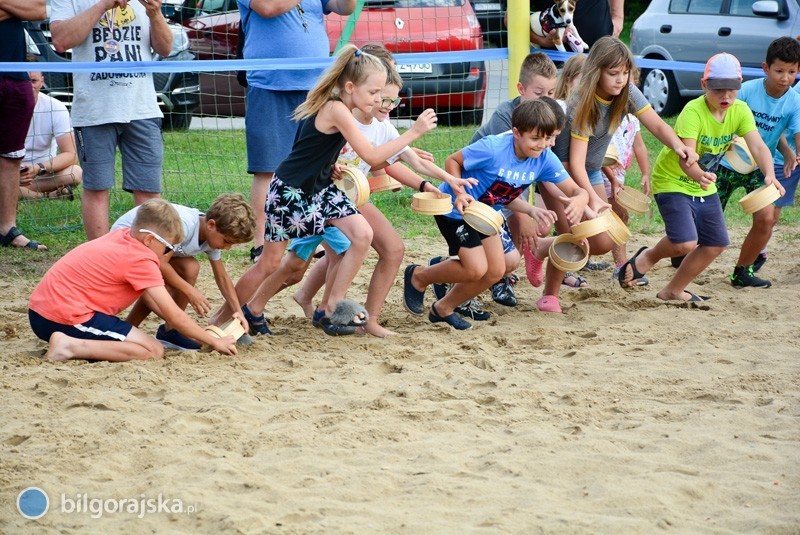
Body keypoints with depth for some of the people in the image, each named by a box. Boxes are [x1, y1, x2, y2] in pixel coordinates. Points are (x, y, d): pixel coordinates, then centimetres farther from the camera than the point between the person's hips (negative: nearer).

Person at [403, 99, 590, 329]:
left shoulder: (545, 159, -14)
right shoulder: (493, 148, -31)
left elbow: (577, 190, -15)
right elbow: (452, 161, -17)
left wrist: (579, 200, -39)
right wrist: (460, 193, -31)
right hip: (455, 209, -7)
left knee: (495, 271, 2)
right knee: (476, 269, -16)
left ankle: (443, 308, 22)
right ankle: (418, 277, 9)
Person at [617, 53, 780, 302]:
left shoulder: (740, 111, -10)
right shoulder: (693, 111, -28)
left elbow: (758, 146, -20)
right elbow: (685, 157, -39)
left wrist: (770, 176, -40)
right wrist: (700, 176, -61)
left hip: (705, 187, 7)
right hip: (672, 182, -7)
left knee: (716, 244, 8)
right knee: (685, 243, -22)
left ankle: (673, 291, 26)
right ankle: (647, 257, 12)